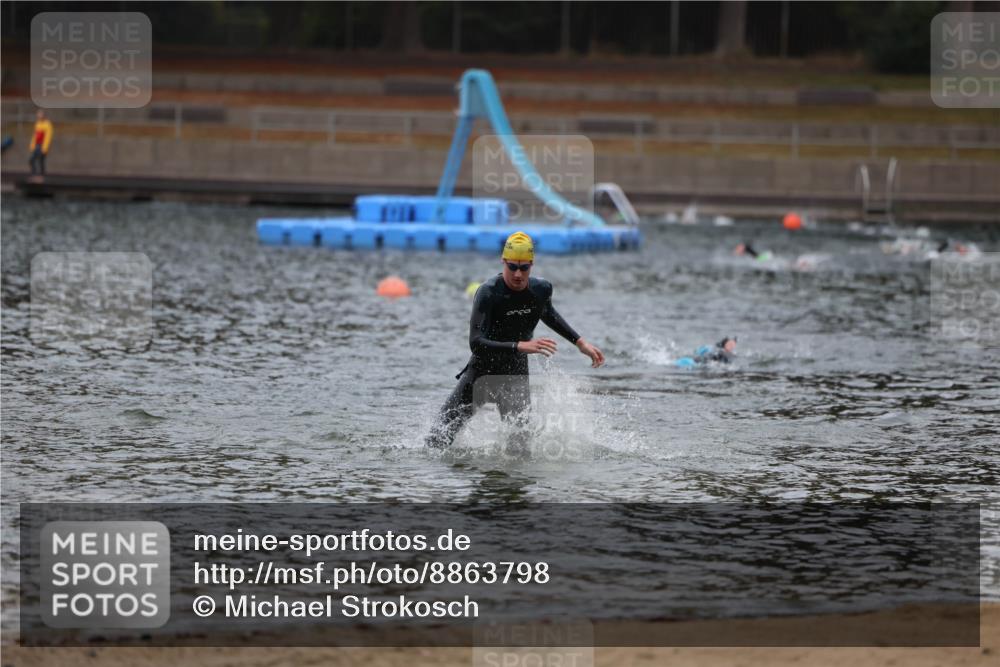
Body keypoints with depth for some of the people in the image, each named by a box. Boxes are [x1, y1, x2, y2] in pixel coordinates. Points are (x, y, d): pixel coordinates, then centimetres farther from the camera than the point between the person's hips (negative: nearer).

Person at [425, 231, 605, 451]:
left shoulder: (541, 289, -6)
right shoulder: (489, 293, -22)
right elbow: (476, 343, -33)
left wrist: (580, 343, 17)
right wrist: (520, 346, -43)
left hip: (516, 377, 3)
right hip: (481, 373, -3)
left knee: (518, 450, -12)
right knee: (437, 443, -4)